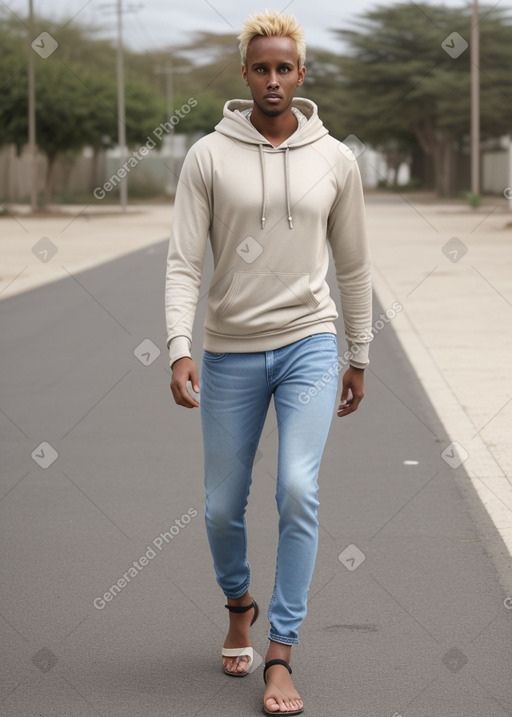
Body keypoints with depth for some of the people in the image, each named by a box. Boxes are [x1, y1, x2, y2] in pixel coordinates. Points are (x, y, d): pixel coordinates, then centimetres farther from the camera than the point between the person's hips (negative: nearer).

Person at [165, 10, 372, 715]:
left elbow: (353, 267, 11)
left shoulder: (335, 160, 2)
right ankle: (239, 603, 40)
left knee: (298, 490, -17)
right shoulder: (209, 156, -3)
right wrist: (180, 349, -19)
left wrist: (358, 357, 12)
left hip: (309, 344, 0)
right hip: (231, 352, 0)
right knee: (223, 507, 8)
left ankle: (281, 657, -8)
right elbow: (183, 262, -7)